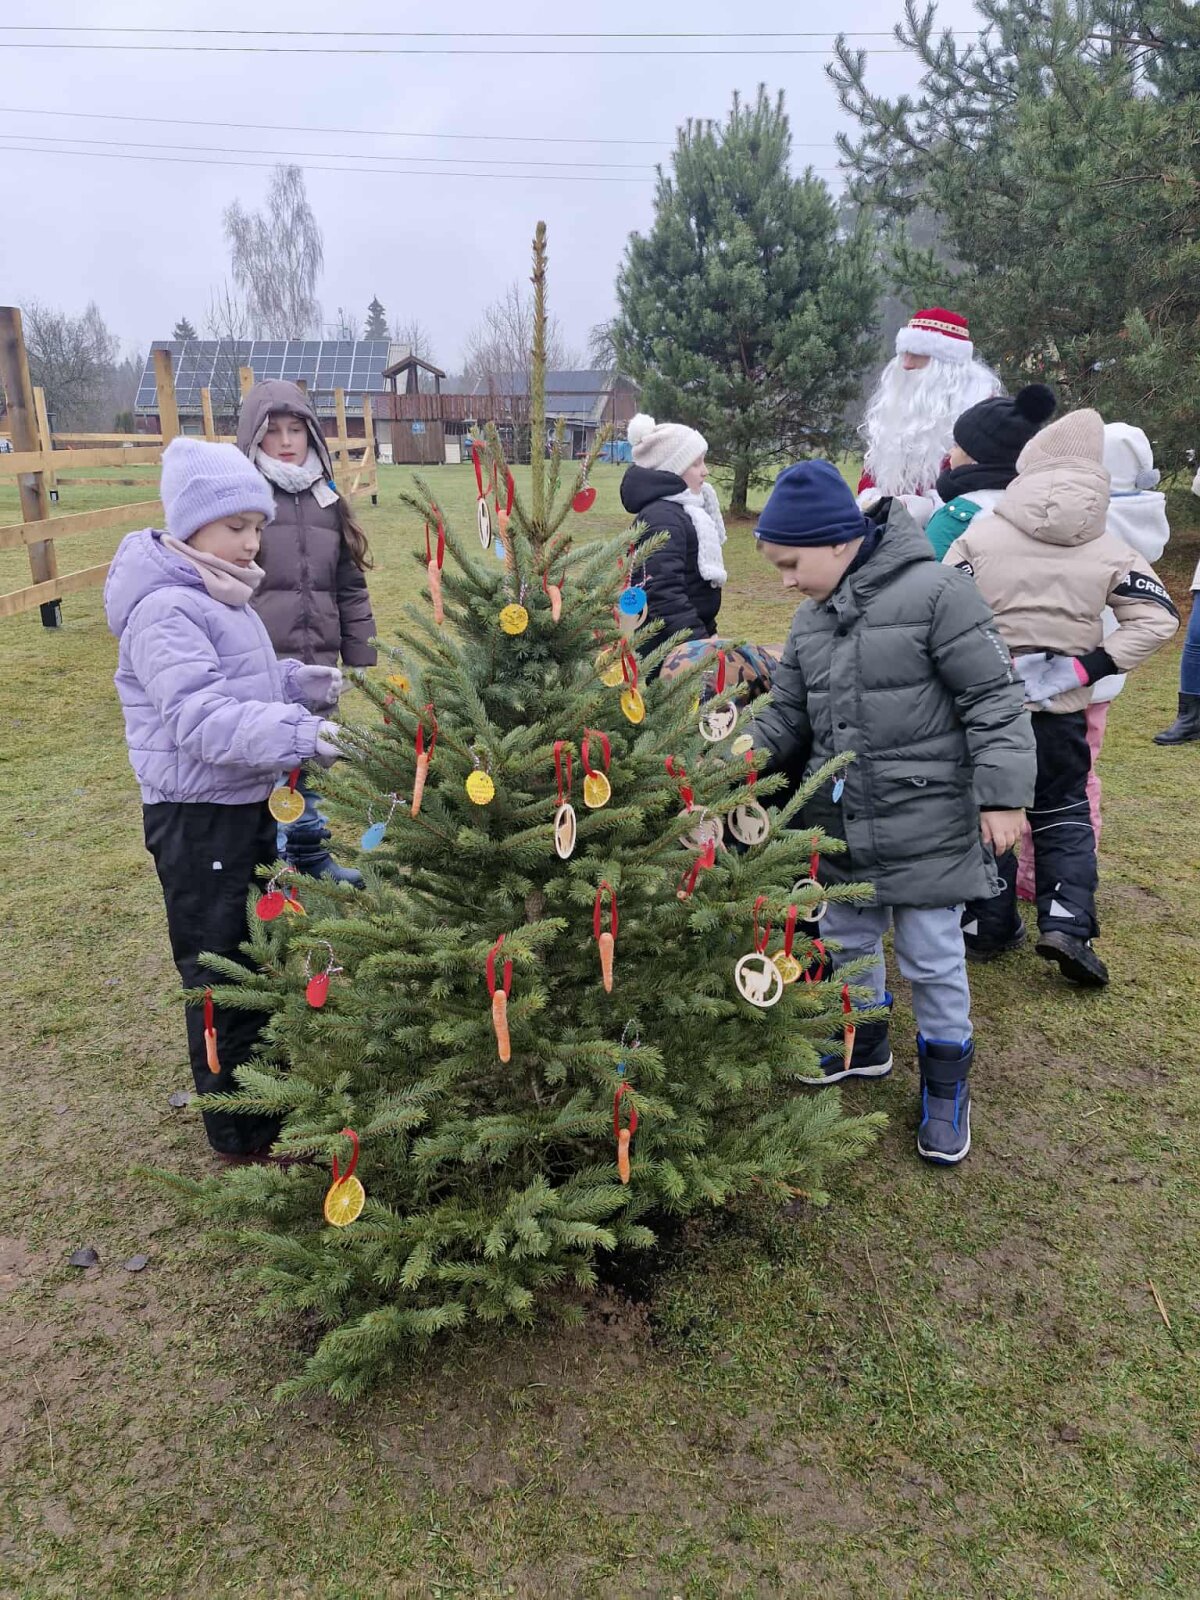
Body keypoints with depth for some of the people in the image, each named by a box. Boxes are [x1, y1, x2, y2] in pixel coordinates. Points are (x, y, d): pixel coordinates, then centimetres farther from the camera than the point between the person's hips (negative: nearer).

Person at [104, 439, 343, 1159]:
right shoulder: (165, 611, -21)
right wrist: (303, 733, -39)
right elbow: (204, 721, -30)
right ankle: (241, 1131, 21)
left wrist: (299, 682, 1)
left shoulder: (222, 596, 9)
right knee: (221, 971, 5)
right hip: (197, 820, -9)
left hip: (247, 803, 9)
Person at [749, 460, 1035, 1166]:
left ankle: (947, 1078, 30)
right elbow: (789, 715, 11)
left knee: (933, 958, 7)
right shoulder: (811, 622, 6)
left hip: (927, 829, -7)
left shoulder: (934, 592, -16)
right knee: (848, 941, 22)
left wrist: (1001, 795, -16)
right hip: (844, 825, 7)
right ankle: (865, 1041, 47)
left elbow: (994, 699, -15)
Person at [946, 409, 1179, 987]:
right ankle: (1066, 923, 2)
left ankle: (989, 927, 18)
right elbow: (1158, 618, -4)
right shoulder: (1110, 548, 0)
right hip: (1060, 707, 1)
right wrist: (1087, 667, -8)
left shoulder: (982, 533, -7)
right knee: (1063, 813, 16)